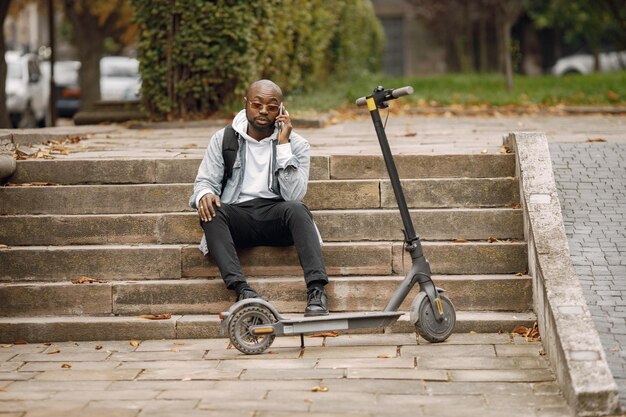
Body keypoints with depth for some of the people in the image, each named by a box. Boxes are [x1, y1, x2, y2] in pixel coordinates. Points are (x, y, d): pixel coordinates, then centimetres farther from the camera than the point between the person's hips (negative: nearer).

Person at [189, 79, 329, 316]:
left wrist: (283, 145, -10)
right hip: (238, 218, 1)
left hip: (276, 217, -1)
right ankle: (242, 288, -45)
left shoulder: (295, 144, 7)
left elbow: (293, 195, -7)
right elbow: (205, 181, 7)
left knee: (296, 209, -34)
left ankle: (317, 290, -47)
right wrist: (204, 194, -18)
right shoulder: (223, 139, 12)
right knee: (210, 212, -32)